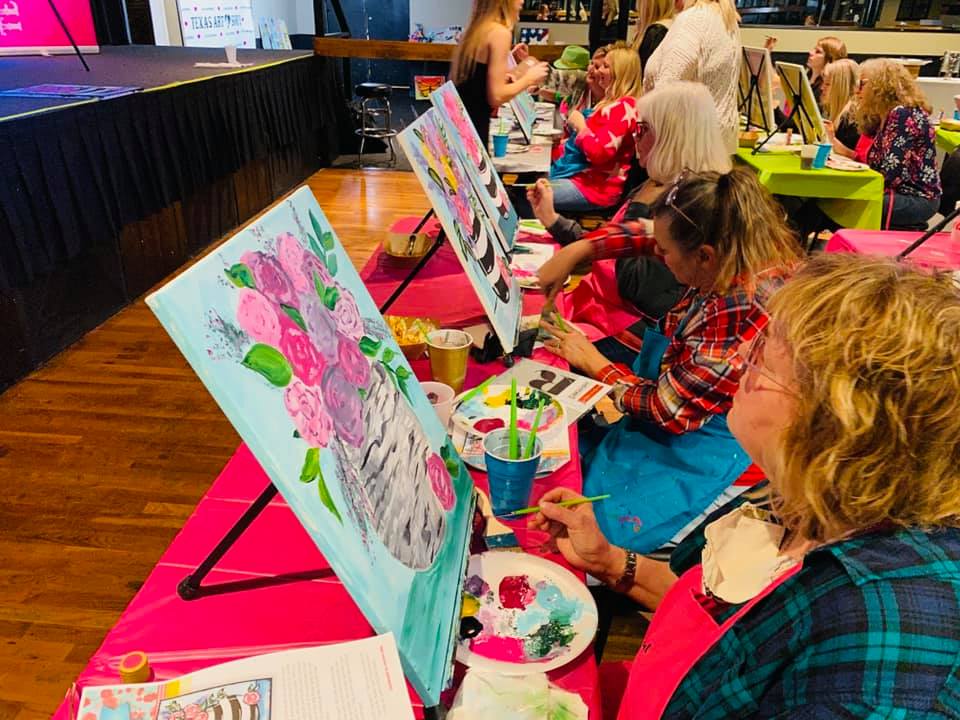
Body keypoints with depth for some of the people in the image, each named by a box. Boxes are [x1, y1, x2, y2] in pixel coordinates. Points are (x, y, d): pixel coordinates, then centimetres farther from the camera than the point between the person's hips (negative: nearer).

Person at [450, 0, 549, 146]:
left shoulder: (476, 29, 15)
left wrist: (508, 61, 23)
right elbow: (496, 97, -17)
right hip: (471, 128, -9)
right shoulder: (500, 32, -10)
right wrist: (529, 78, -1)